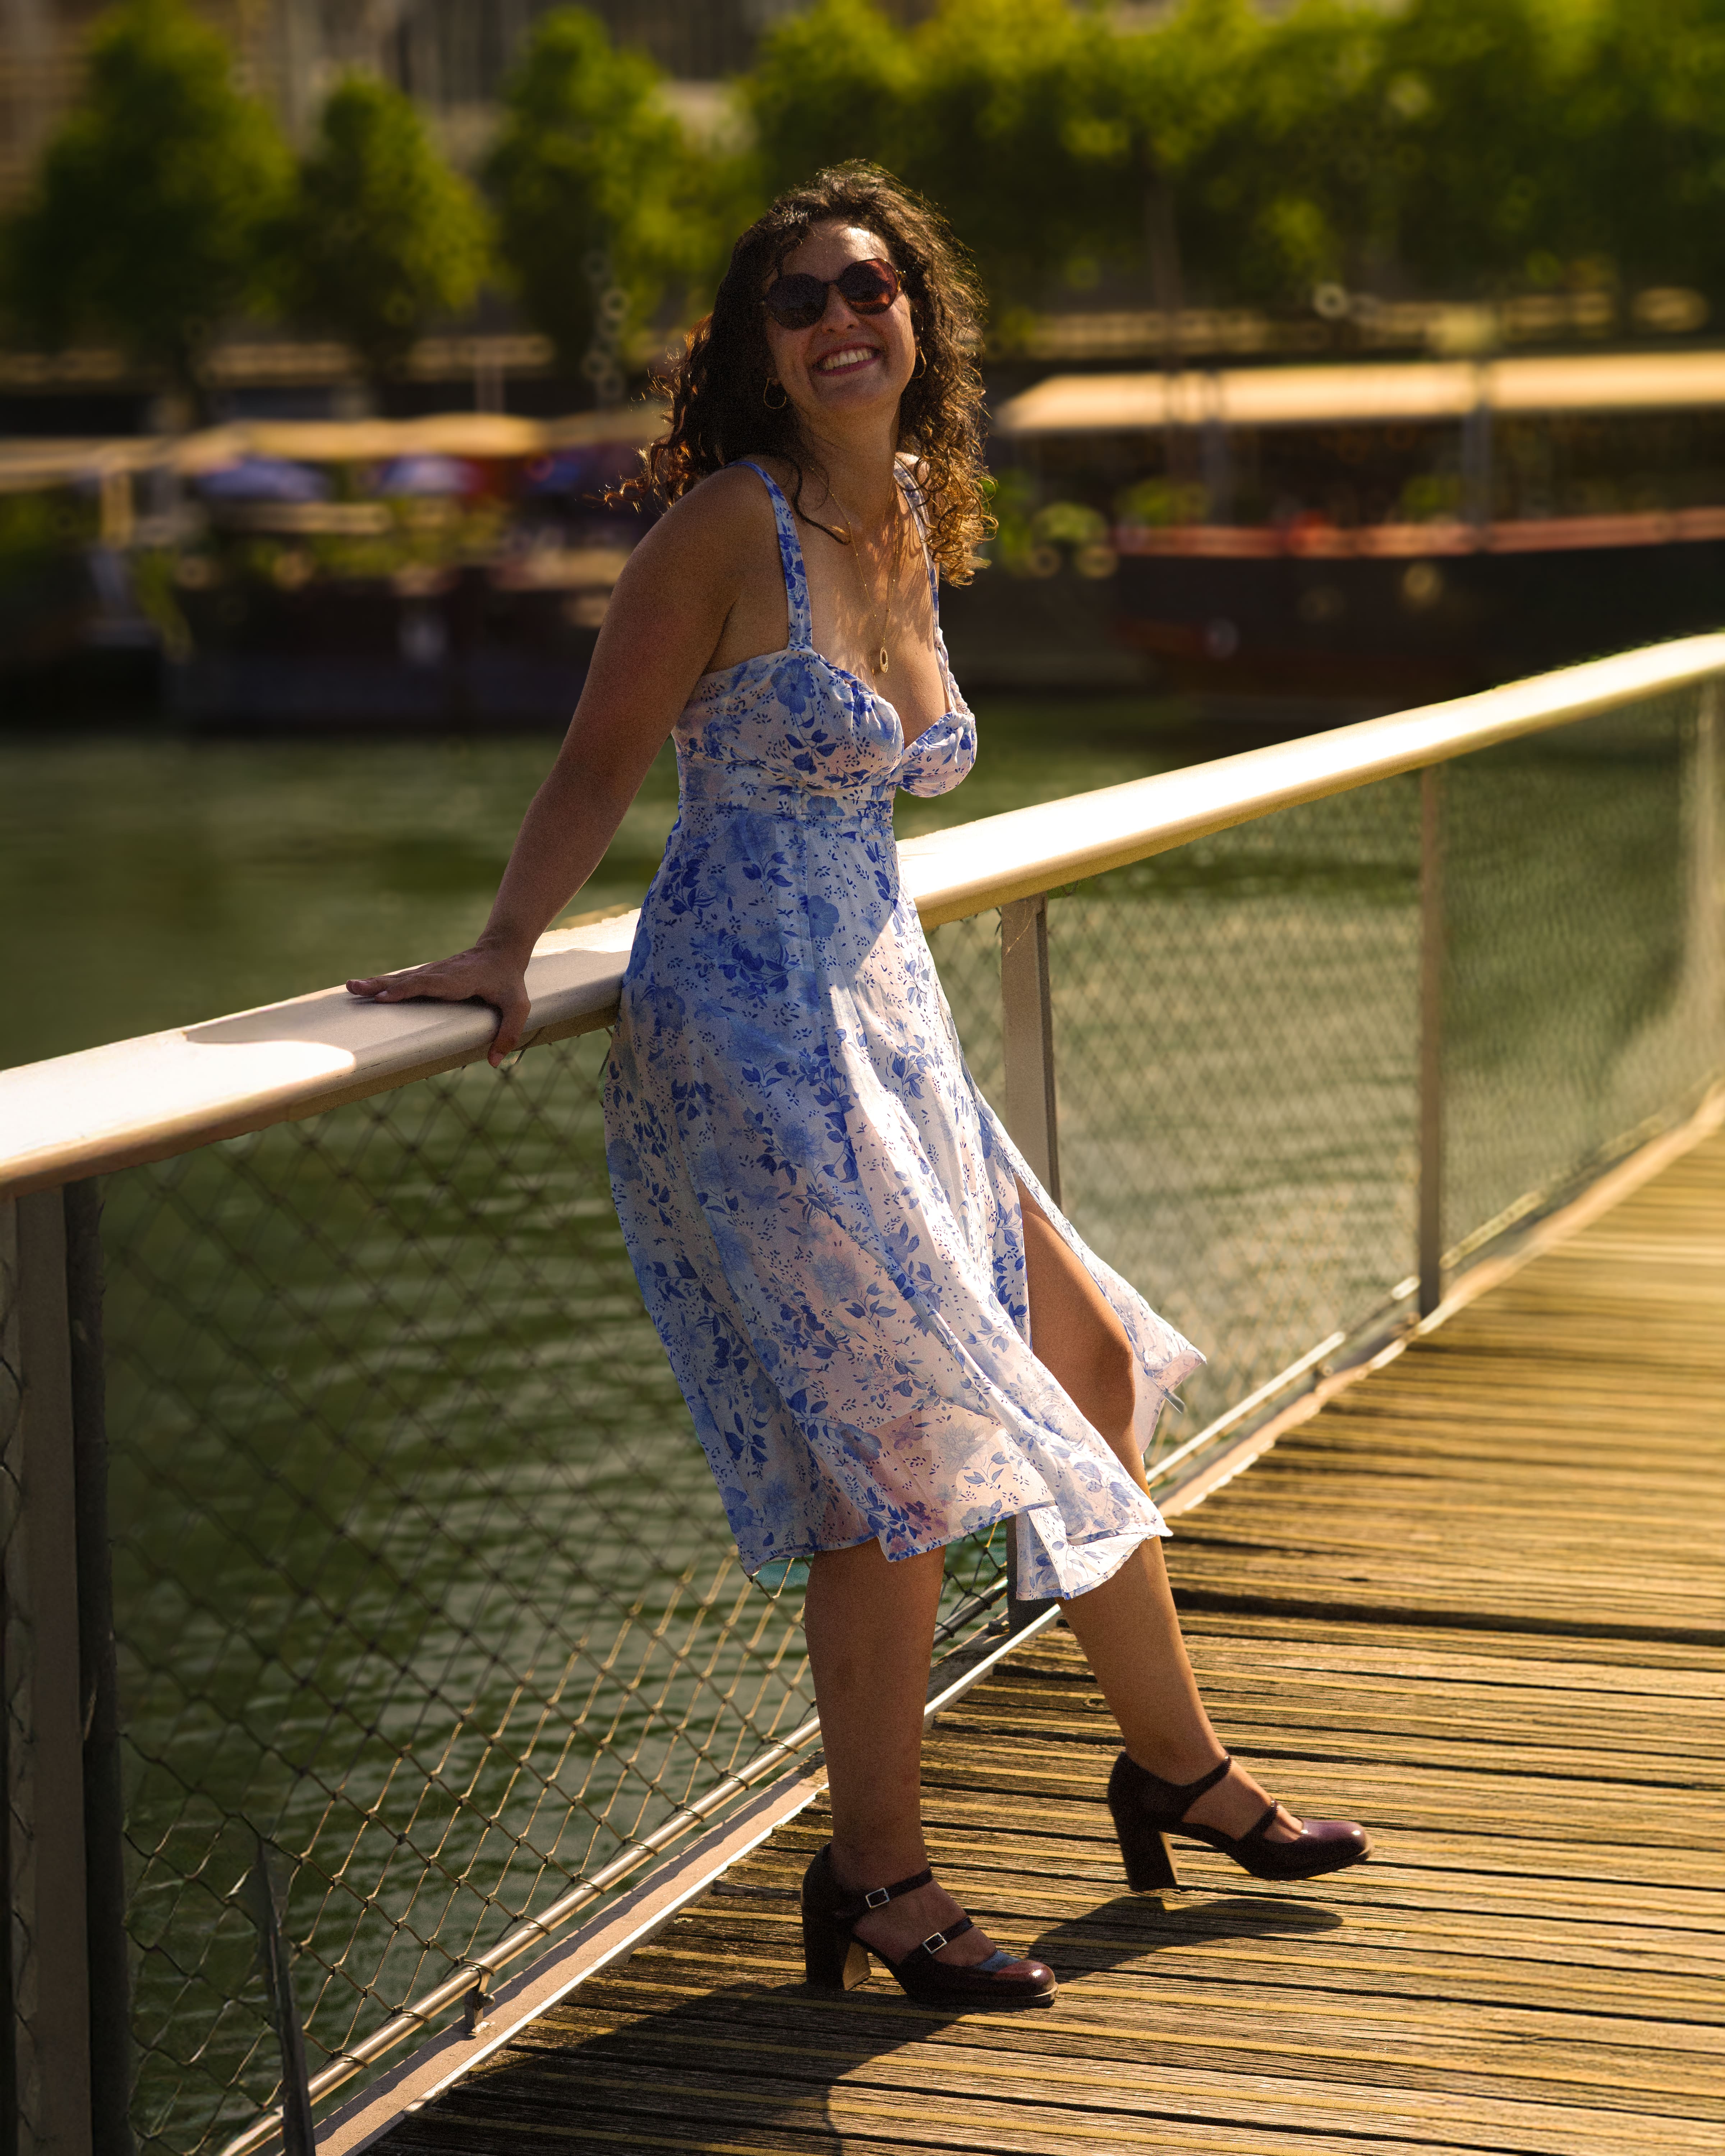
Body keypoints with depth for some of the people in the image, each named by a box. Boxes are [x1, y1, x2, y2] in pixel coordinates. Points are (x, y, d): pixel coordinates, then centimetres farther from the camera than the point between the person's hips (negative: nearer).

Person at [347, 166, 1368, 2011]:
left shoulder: (916, 527, 11)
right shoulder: (732, 523, -10)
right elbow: (602, 762, -9)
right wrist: (501, 952, -17)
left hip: (886, 1024, 8)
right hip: (749, 1033, -8)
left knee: (1085, 1354, 14)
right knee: (908, 1440, -6)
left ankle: (1176, 1766, 31)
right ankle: (875, 1880, 8)